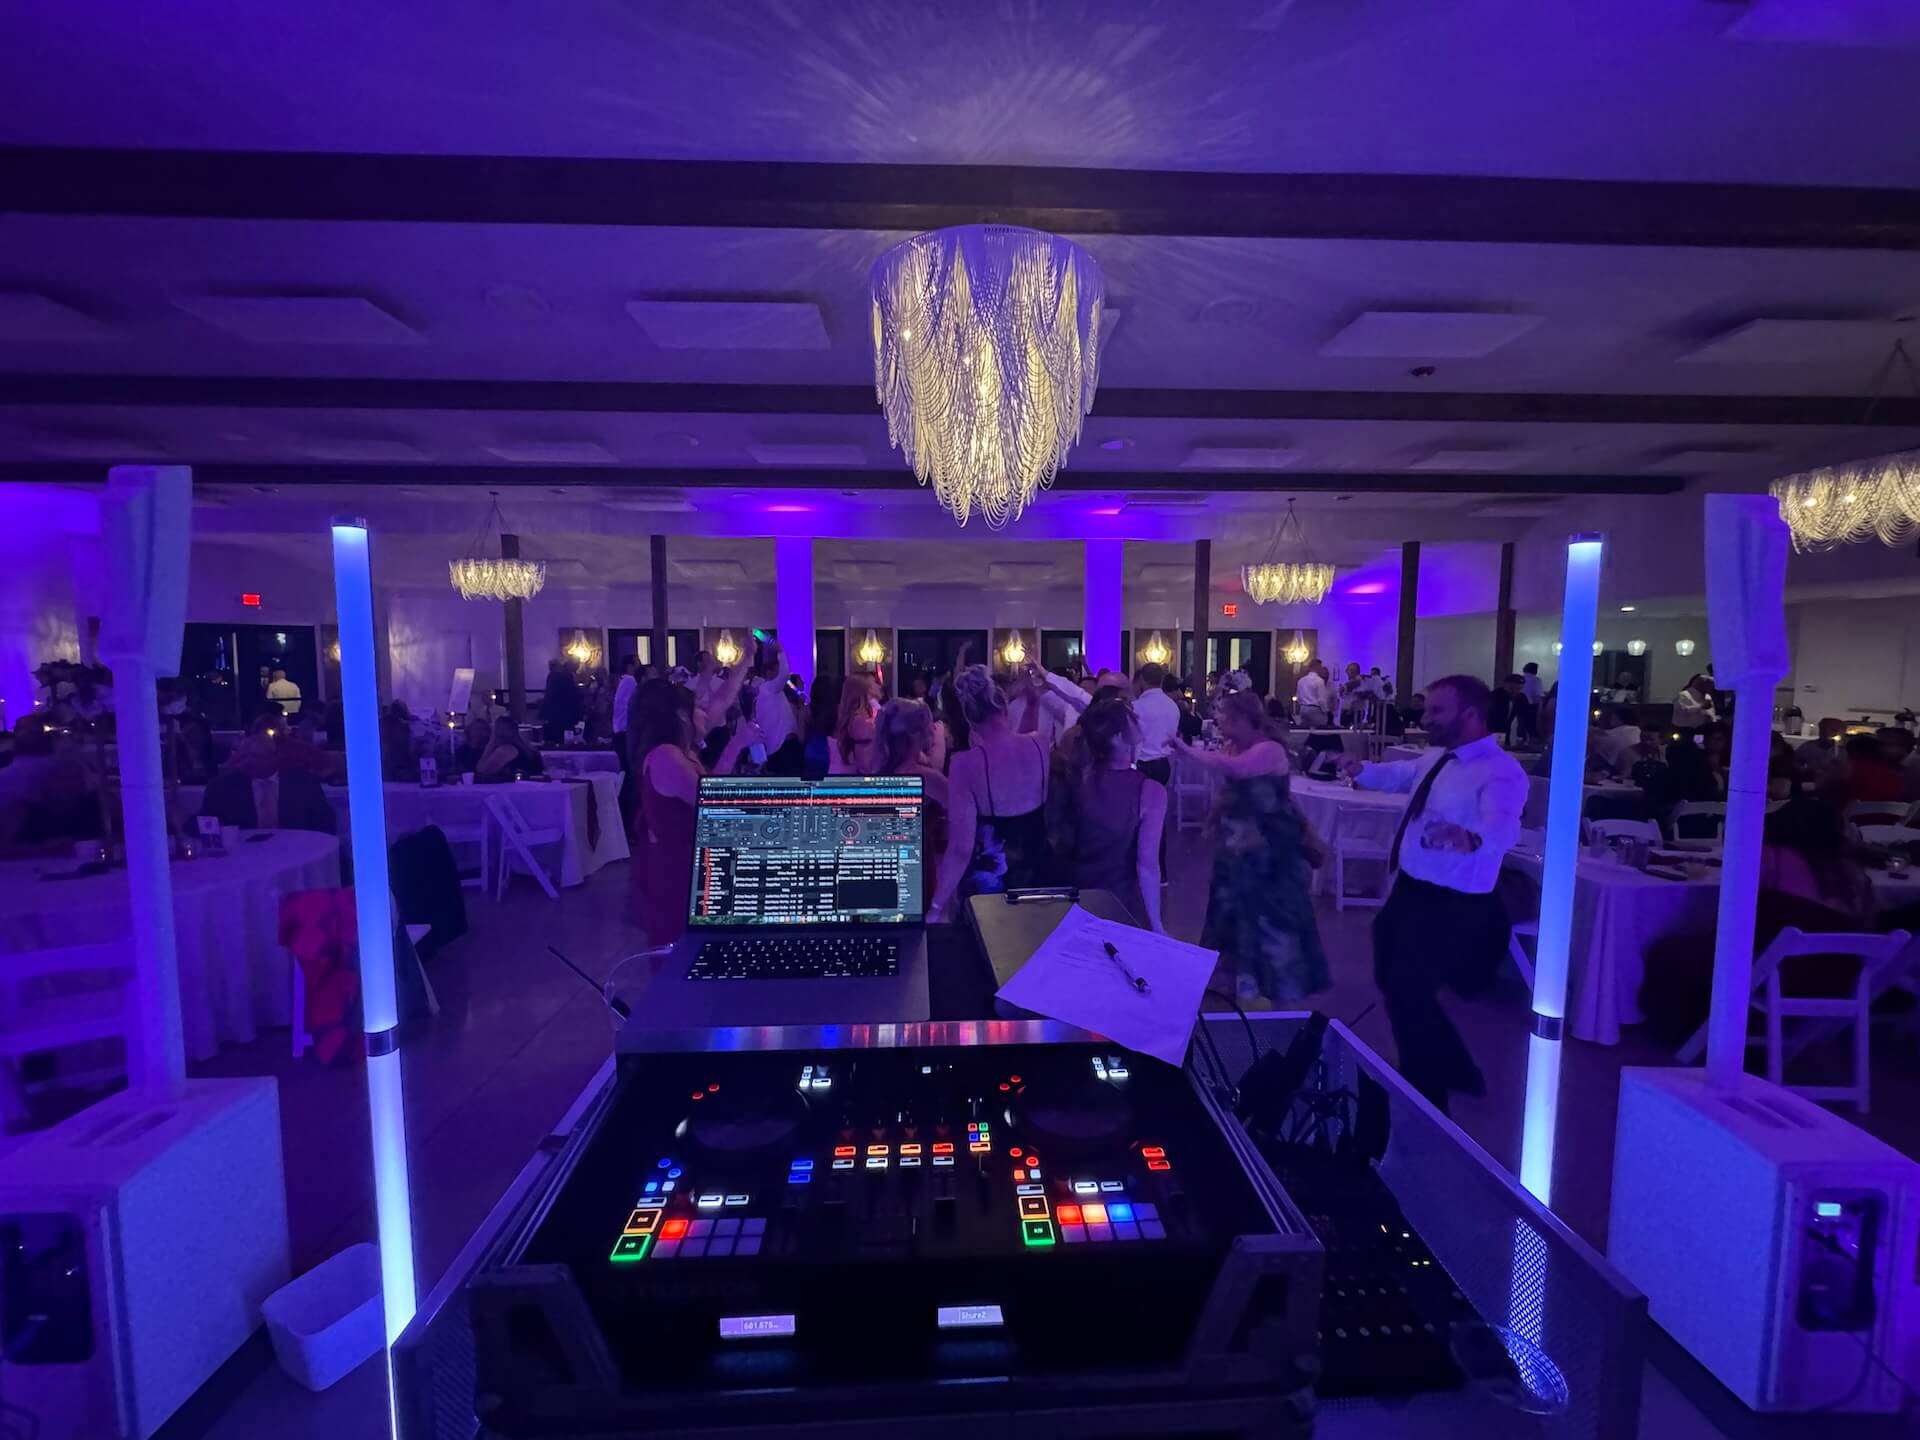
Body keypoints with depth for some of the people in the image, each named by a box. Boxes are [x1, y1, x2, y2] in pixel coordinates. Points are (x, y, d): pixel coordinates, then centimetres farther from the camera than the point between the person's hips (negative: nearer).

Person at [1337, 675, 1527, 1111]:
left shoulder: (1501, 772, -22)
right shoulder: (1436, 758, 6)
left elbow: (1503, 829, -41)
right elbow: (1396, 775, 26)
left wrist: (1469, 838, -60)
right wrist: (1360, 769, 10)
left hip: (1453, 907, -9)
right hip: (1411, 890, 9)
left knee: (1407, 993, 0)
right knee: (1394, 982, 22)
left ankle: (1425, 1096, 26)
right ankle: (1455, 1070, 46)